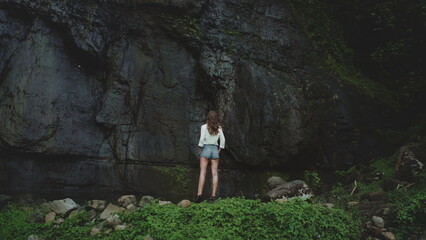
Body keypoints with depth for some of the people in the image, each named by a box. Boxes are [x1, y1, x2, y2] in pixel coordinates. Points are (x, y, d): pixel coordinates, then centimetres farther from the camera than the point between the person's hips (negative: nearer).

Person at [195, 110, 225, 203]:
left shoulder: (204, 127, -4)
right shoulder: (219, 128, 6)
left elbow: (202, 139, -12)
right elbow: (222, 140, 3)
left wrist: (199, 149, -1)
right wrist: (219, 150, 11)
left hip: (206, 148, -3)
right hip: (215, 149, 3)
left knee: (202, 172, -5)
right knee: (214, 173, 2)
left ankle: (199, 193, -14)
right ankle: (213, 195, -2)